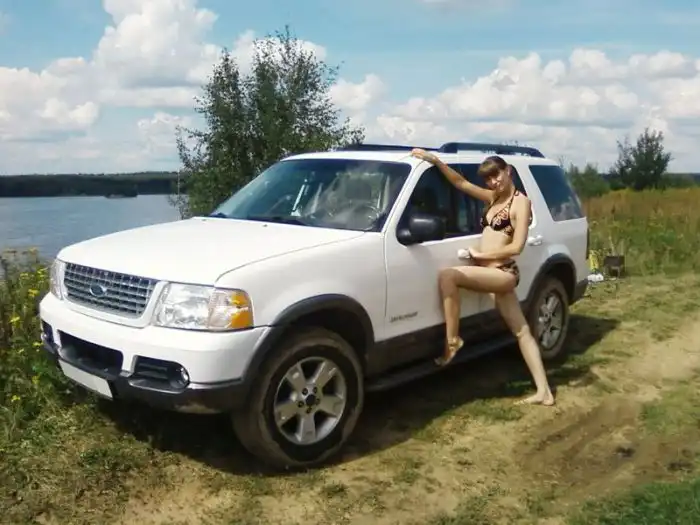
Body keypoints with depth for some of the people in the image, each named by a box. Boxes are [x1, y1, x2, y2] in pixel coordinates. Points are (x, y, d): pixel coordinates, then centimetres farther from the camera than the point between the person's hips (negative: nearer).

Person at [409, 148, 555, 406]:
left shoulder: (520, 202, -7)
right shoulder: (494, 198, 14)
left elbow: (516, 247, -16)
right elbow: (460, 183, 13)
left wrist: (480, 254, -11)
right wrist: (435, 161, 3)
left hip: (502, 273, -8)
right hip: (494, 275, 8)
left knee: (447, 275, -24)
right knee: (522, 332, 7)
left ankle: (452, 340, -15)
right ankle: (544, 392, 12)